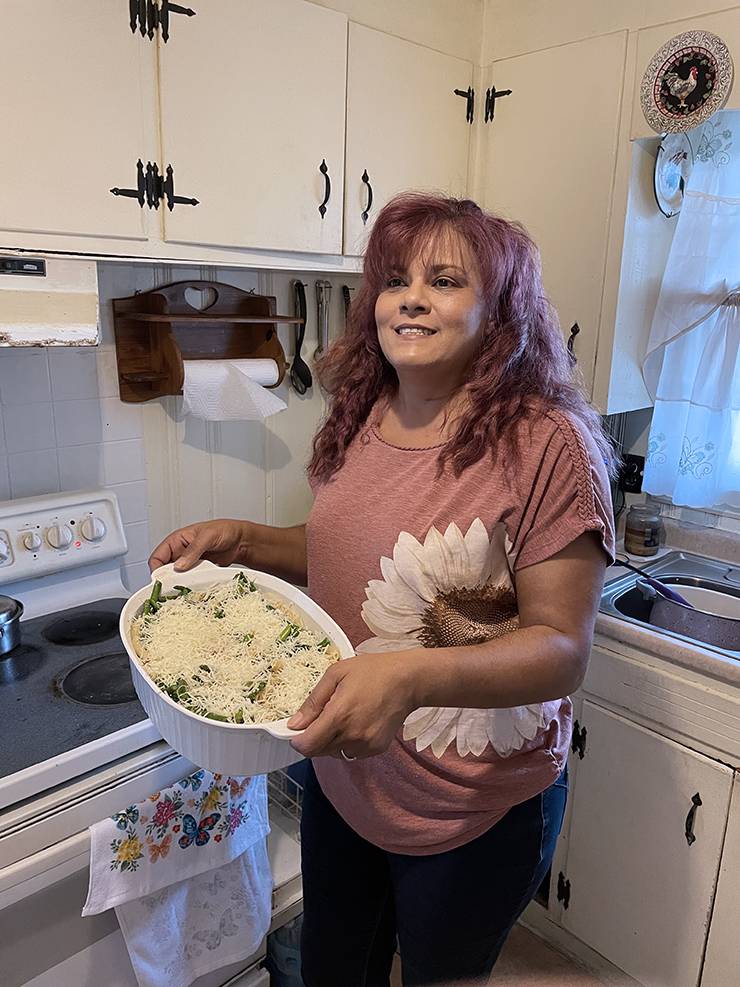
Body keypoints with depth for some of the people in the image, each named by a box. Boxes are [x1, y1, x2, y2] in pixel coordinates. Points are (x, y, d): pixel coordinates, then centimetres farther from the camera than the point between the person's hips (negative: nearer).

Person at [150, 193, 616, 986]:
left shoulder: (545, 444, -22)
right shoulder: (361, 420, -2)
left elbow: (563, 648, -21)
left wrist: (412, 676, -37)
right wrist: (241, 540, -5)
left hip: (473, 811, -5)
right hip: (340, 773, 6)